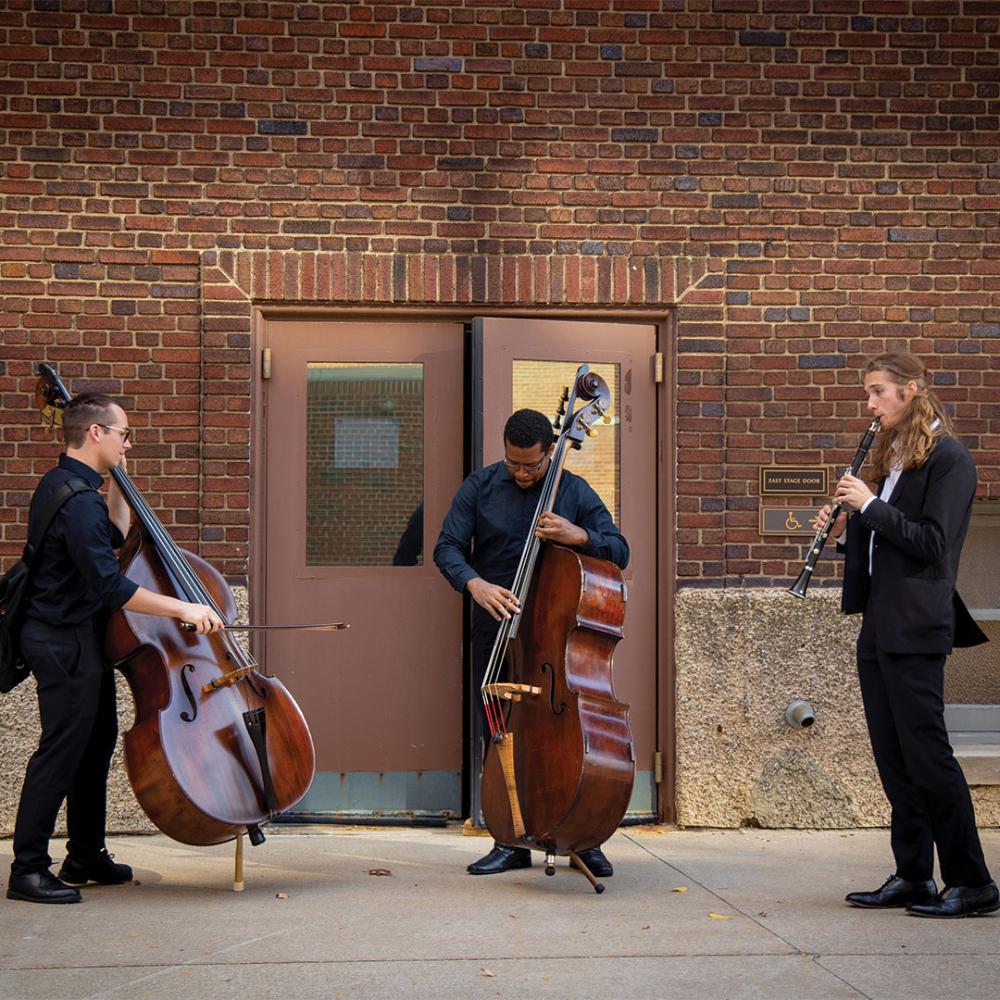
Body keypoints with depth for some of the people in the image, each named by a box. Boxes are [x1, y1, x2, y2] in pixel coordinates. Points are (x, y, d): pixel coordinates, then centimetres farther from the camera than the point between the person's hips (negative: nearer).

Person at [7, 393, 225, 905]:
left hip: (79, 637, 11)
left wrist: (116, 480, 17)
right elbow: (111, 586, -28)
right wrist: (183, 609, -25)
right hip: (65, 642, -11)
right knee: (62, 749, -7)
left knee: (97, 740, 16)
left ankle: (86, 857, 25)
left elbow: (115, 537, 26)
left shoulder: (63, 485, 11)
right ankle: (27, 870, -1)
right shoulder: (76, 499, -22)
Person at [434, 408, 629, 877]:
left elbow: (619, 553, -5)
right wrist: (475, 584, -22)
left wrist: (580, 536, -25)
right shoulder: (480, 486, 2)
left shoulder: (574, 491, 0)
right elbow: (447, 548, -2)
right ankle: (512, 843, 14)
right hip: (497, 627, 1)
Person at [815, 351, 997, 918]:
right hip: (880, 626, 9)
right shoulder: (896, 458, 18)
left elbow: (933, 543, -17)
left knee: (926, 753, -8)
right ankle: (914, 877, 15)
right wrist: (844, 533, 3)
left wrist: (870, 506, -15)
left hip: (915, 628, -9)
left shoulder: (948, 458, -9)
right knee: (893, 758, 9)